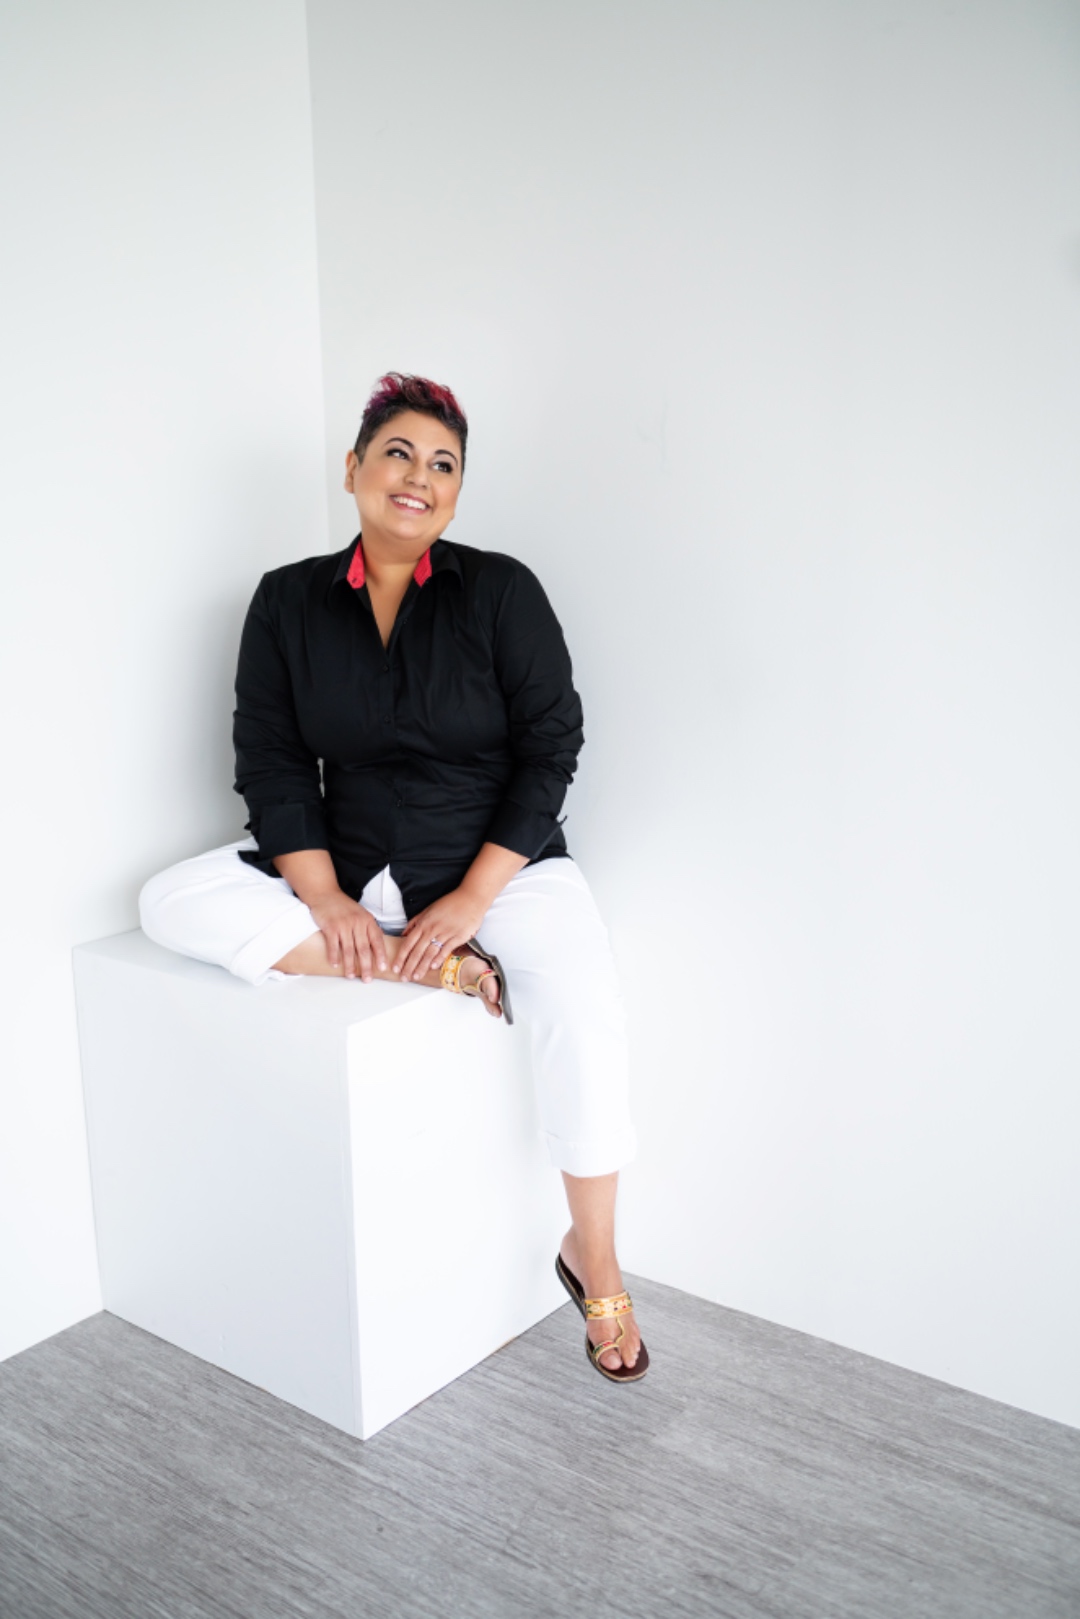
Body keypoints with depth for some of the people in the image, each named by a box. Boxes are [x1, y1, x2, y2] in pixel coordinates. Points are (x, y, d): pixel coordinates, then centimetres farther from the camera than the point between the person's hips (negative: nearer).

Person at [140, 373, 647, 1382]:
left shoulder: (500, 591, -5)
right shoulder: (287, 603, 2)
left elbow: (550, 747, -8)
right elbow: (272, 763, -1)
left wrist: (470, 900, -17)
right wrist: (324, 896, -15)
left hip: (498, 865, -3)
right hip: (347, 868, 3)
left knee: (582, 1013, -29)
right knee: (173, 903, -18)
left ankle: (594, 1263, -8)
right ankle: (429, 971, -19)